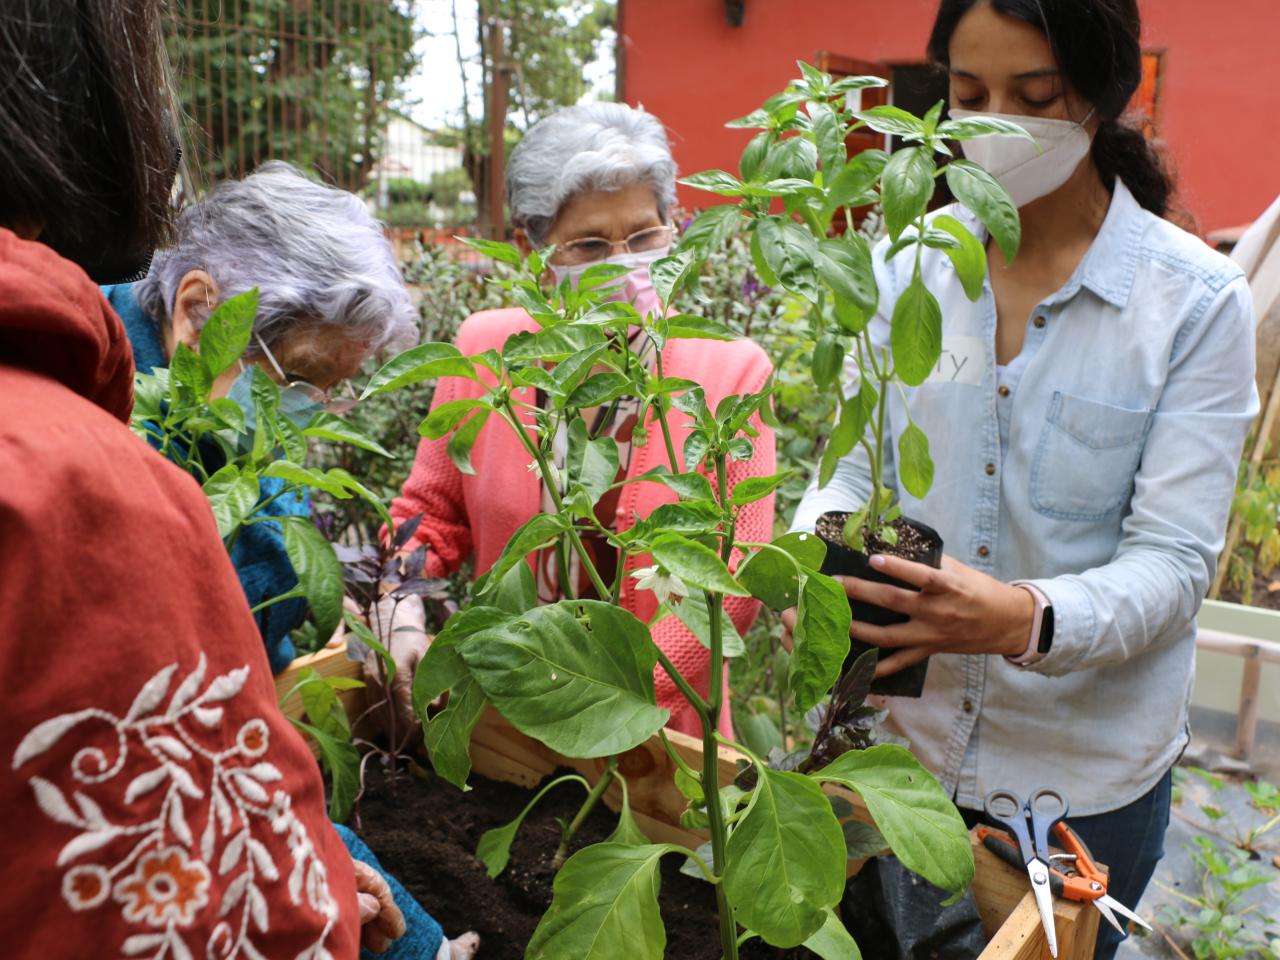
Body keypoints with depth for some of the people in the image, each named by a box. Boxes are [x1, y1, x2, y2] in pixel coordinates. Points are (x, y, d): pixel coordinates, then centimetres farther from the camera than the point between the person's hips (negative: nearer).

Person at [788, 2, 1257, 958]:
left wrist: (1026, 619, -35)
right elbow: (854, 461, -1)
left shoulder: (1196, 299, -12)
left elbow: (1176, 563, -16)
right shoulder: (911, 262, -3)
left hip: (1087, 774, -2)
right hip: (905, 735, 2)